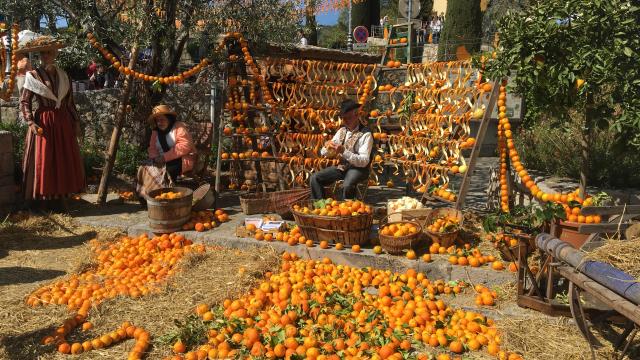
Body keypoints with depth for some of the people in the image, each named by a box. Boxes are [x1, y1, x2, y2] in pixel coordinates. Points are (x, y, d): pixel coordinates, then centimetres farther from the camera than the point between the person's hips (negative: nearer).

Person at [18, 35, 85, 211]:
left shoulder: (64, 76, 9)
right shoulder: (33, 76, -3)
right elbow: (24, 102, -5)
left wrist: (76, 122, 10)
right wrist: (31, 122, -17)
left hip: (63, 122, 4)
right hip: (43, 122, -4)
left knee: (64, 160, 6)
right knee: (43, 160, -2)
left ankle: (61, 198, 16)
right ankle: (41, 200, 8)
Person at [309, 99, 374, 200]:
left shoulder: (365, 134, -12)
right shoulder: (342, 131, 8)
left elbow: (364, 161, -20)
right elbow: (324, 154, 10)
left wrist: (344, 151, -29)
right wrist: (327, 147, -15)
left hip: (358, 169, -6)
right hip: (341, 166, 6)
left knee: (347, 186, -36)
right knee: (314, 178, -10)